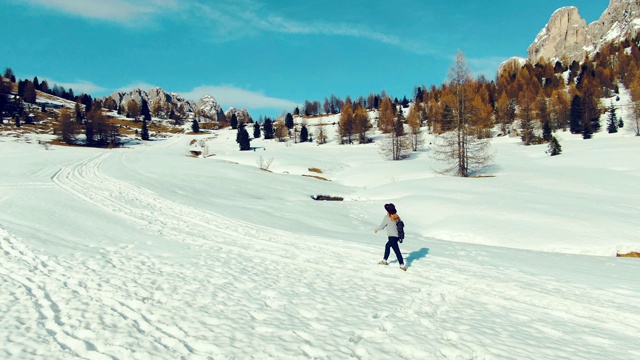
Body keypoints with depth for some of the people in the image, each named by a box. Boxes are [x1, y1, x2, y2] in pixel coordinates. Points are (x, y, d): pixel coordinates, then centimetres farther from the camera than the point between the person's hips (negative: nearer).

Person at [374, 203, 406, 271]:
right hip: (397, 236, 8)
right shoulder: (397, 217, 6)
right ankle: (384, 261, 36)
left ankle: (402, 265, -7)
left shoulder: (387, 217, -11)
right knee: (387, 246, 25)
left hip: (392, 236, -8)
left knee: (397, 250, -6)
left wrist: (376, 229, 15)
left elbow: (382, 226, -3)